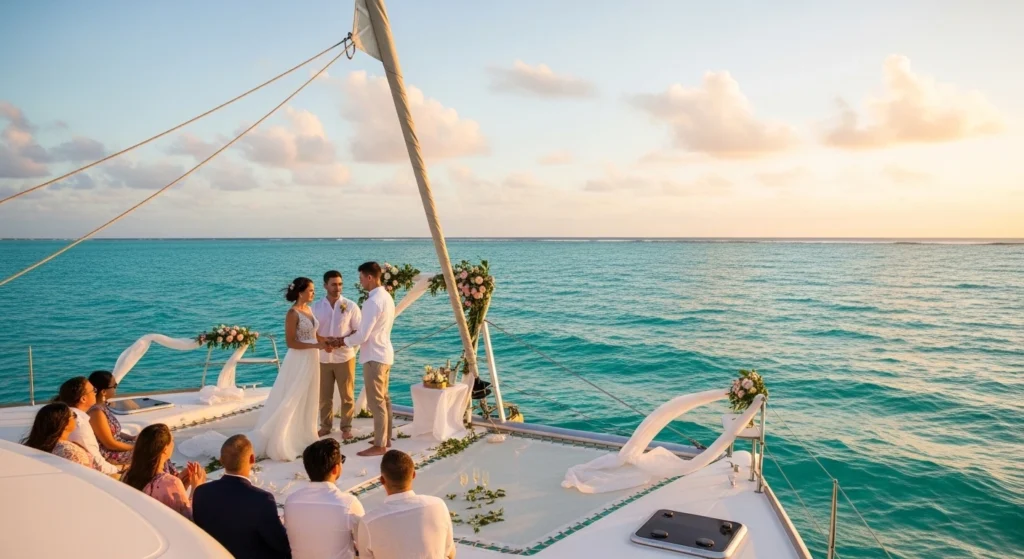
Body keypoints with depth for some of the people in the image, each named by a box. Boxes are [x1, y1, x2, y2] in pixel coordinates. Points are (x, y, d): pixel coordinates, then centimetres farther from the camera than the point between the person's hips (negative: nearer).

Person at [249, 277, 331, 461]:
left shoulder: (308, 309, 8)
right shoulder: (293, 313, -17)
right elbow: (291, 342, -20)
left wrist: (326, 341, -1)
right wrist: (317, 345, -24)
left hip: (311, 359, 9)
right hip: (298, 361, -9)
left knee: (308, 401, 16)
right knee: (291, 402, -2)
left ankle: (303, 438, 28)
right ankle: (279, 445, 6)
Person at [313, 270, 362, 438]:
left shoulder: (350, 306, -4)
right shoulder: (316, 307, 2)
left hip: (345, 357, -1)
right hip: (323, 358, 2)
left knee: (347, 395, 6)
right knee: (324, 395, 10)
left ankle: (346, 427, 19)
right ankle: (325, 425, 25)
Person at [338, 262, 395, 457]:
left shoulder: (373, 301, -21)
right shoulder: (386, 297, 9)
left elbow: (362, 335, -21)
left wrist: (344, 341, -3)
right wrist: (352, 336, 10)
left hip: (374, 356, -10)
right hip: (384, 353, 10)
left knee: (376, 402, -3)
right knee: (384, 398, 16)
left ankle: (379, 445, 3)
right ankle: (386, 438, 25)